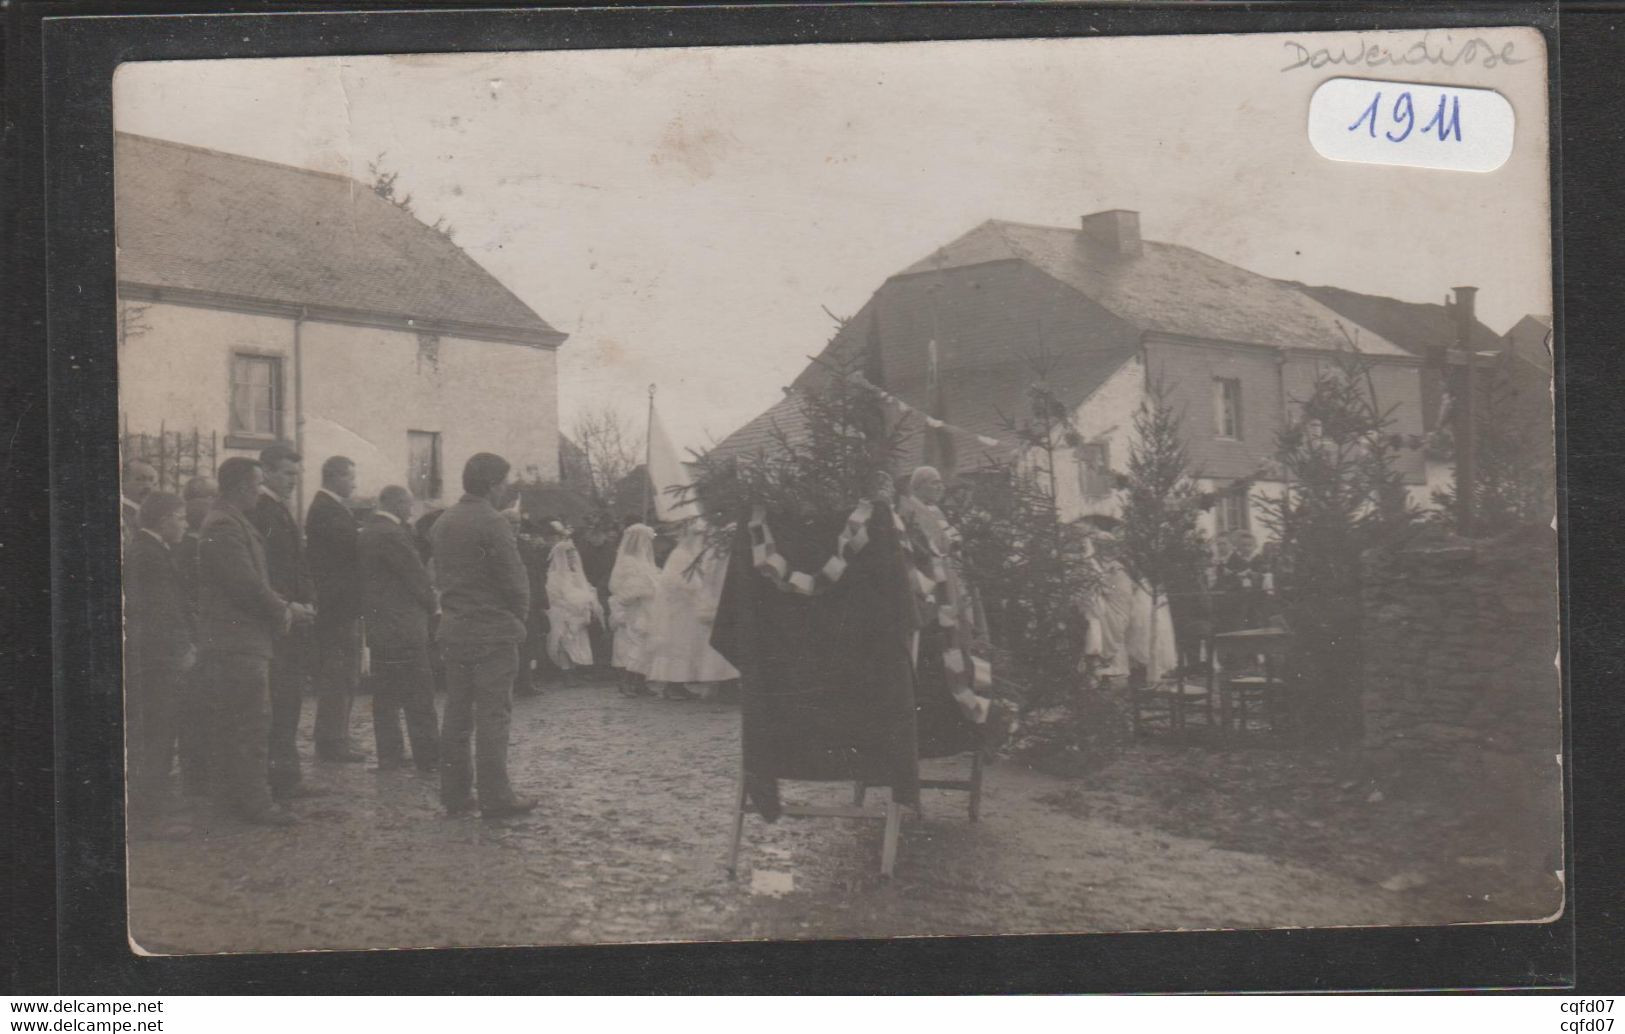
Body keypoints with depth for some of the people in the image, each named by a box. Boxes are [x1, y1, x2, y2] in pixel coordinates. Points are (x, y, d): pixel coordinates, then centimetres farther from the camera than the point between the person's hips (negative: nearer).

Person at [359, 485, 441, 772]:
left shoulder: (366, 533, 12)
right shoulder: (392, 534, -17)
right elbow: (416, 575, -14)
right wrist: (433, 605, 3)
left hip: (378, 627, 9)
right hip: (403, 627, -9)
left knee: (386, 695, 12)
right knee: (418, 696, -4)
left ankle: (389, 754, 15)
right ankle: (428, 756, -2)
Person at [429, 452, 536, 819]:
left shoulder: (443, 523, 11)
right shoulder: (491, 523, -15)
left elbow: (440, 574, 14)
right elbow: (514, 578, -15)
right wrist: (519, 616, 1)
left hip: (453, 628, 8)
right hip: (493, 630, -8)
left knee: (457, 715, 11)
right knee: (493, 715, -4)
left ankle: (454, 794, 14)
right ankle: (495, 796, -4)